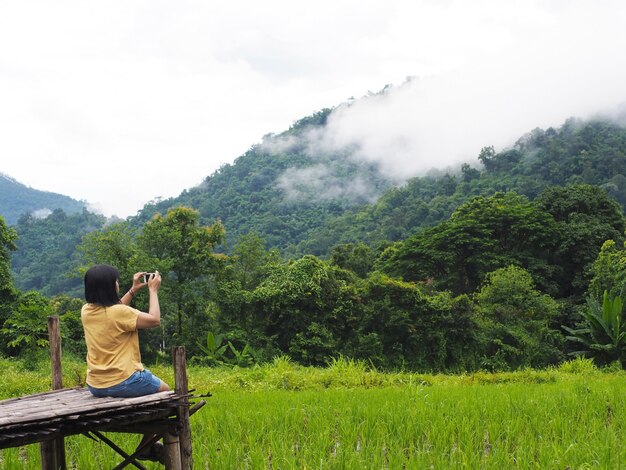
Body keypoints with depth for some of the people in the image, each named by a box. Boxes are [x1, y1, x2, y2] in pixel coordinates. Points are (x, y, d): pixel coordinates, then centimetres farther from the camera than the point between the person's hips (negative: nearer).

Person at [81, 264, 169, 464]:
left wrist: (133, 290, 18)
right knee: (164, 390, 19)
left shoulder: (86, 311, 1)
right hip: (123, 383, -8)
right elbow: (154, 320, -12)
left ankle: (149, 444, 34)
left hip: (96, 386, 8)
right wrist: (153, 290, -2)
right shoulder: (120, 312, -22)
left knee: (151, 387, 31)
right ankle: (146, 446, 23)